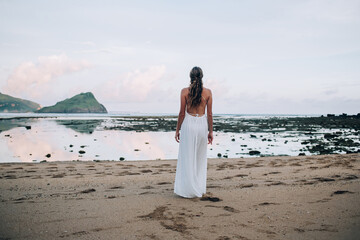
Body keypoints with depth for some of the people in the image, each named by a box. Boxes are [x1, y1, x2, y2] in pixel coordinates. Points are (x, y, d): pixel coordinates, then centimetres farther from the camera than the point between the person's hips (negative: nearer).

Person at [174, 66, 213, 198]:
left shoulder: (185, 91, -5)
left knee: (187, 158, 6)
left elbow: (182, 113, -4)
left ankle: (189, 189, 10)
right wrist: (210, 131, 10)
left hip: (188, 124, -2)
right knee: (200, 159, 14)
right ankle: (200, 188, 20)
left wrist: (178, 129, 5)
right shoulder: (208, 92, 1)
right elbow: (209, 114, 2)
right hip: (202, 124, 2)